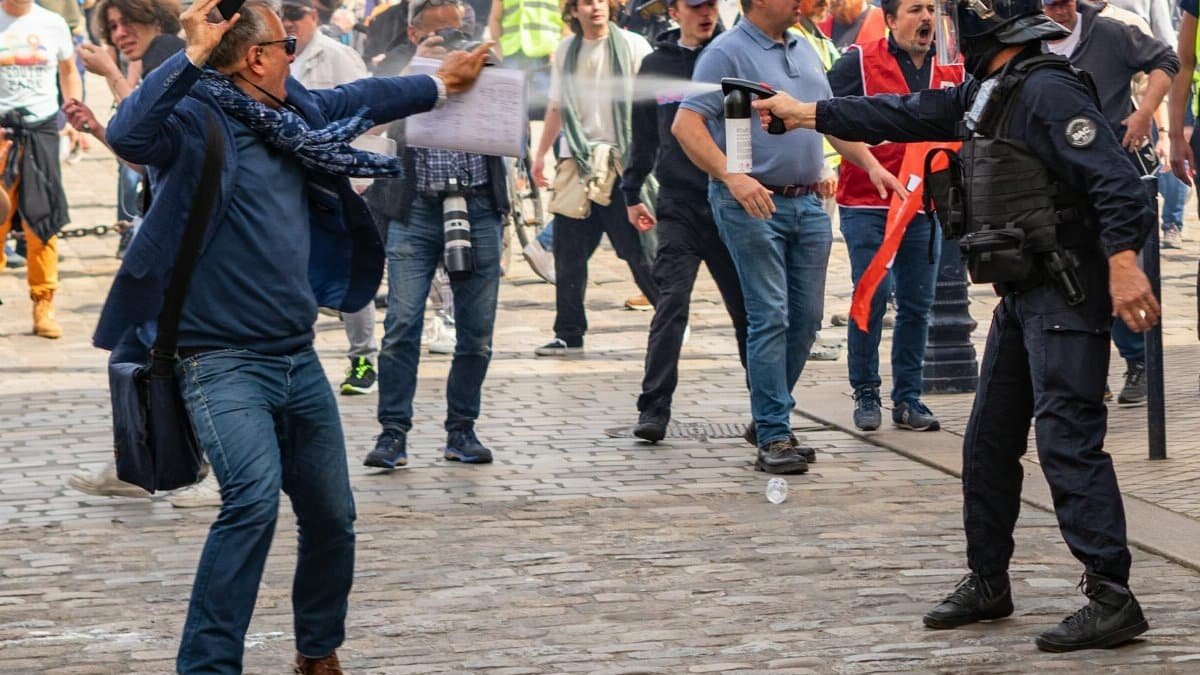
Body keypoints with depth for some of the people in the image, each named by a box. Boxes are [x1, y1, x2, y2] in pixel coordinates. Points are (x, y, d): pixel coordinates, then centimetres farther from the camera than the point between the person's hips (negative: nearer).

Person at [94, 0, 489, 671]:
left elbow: (363, 98, 32)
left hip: (298, 358, 8)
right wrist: (193, 56, -32)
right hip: (224, 360, -8)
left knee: (332, 518, 14)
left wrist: (439, 83, 46)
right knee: (256, 497, -28)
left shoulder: (295, 112, 12)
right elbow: (129, 133, -33)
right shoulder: (197, 119, -11)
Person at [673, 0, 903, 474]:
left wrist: (870, 164, 13)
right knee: (770, 318, -8)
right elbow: (686, 125, -16)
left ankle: (767, 417, 22)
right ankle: (773, 437, -4)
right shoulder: (728, 53, -9)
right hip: (753, 204, -7)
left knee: (806, 317, 8)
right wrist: (732, 177, -26)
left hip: (807, 204, 7)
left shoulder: (803, 50, 15)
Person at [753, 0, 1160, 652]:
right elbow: (906, 115, 24)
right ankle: (986, 583, 27)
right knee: (989, 443, 16)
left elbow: (1113, 177, -24)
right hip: (1021, 297, 10)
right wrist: (803, 112, 28)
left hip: (1067, 296, -10)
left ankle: (1111, 598, -16)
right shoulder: (983, 92, 14)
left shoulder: (1048, 92, -17)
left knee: (1068, 439, -15)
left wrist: (1122, 260, -34)